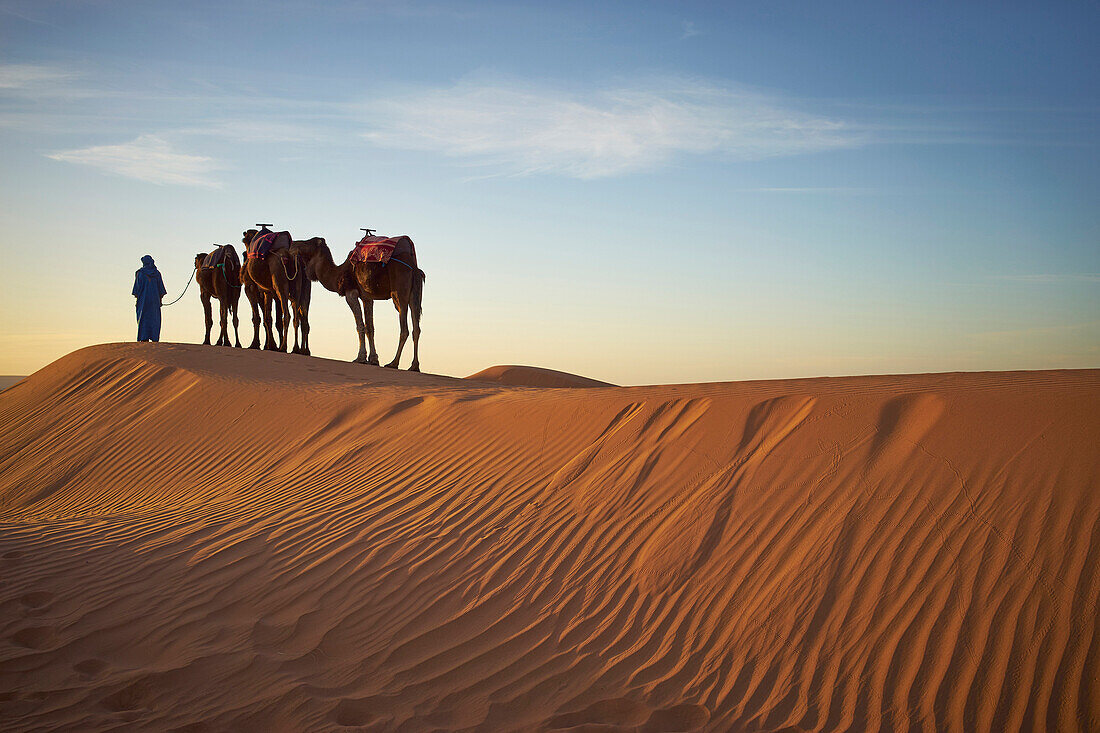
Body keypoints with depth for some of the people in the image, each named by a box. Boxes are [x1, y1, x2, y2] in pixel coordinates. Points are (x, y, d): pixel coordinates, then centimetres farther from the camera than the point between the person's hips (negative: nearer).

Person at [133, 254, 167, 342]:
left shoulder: (140, 273, -3)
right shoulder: (157, 273, 5)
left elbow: (138, 286, -6)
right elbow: (161, 287, 6)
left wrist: (137, 298, -1)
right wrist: (160, 299, 11)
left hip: (143, 298, -2)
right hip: (155, 298, 2)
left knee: (144, 319, 1)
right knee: (155, 319, 5)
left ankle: (144, 339, -6)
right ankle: (155, 339, -2)